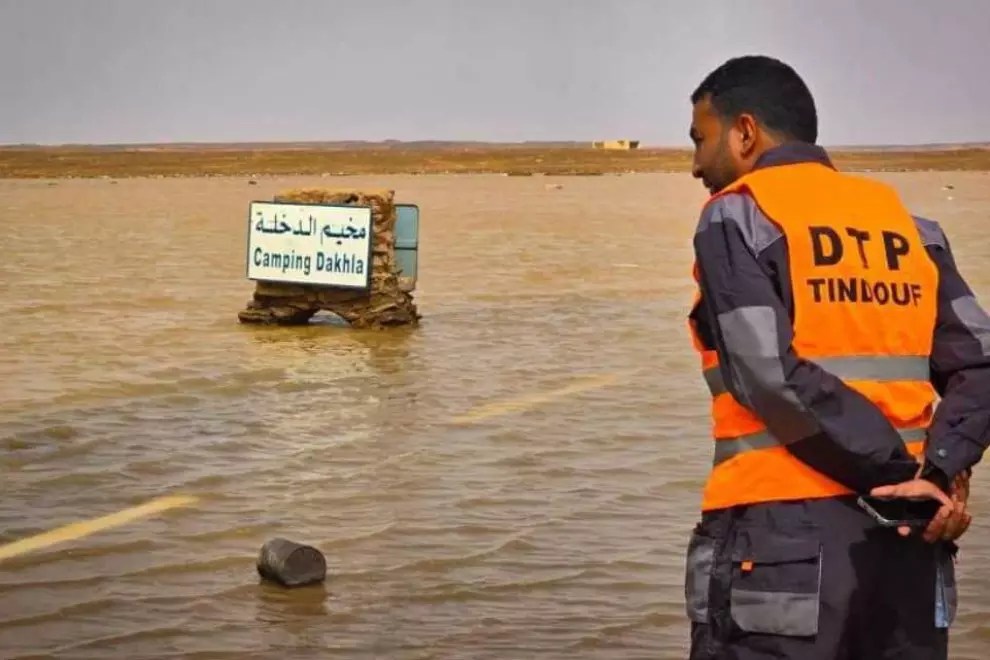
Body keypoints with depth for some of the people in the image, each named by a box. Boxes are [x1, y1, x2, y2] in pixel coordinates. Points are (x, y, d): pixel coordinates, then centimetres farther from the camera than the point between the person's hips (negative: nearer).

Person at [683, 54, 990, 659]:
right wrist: (940, 471, -8)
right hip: (904, 540, 6)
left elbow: (773, 379, -14)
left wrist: (897, 474, -9)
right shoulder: (905, 221, 15)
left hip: (786, 538, -6)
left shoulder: (737, 217, -2)